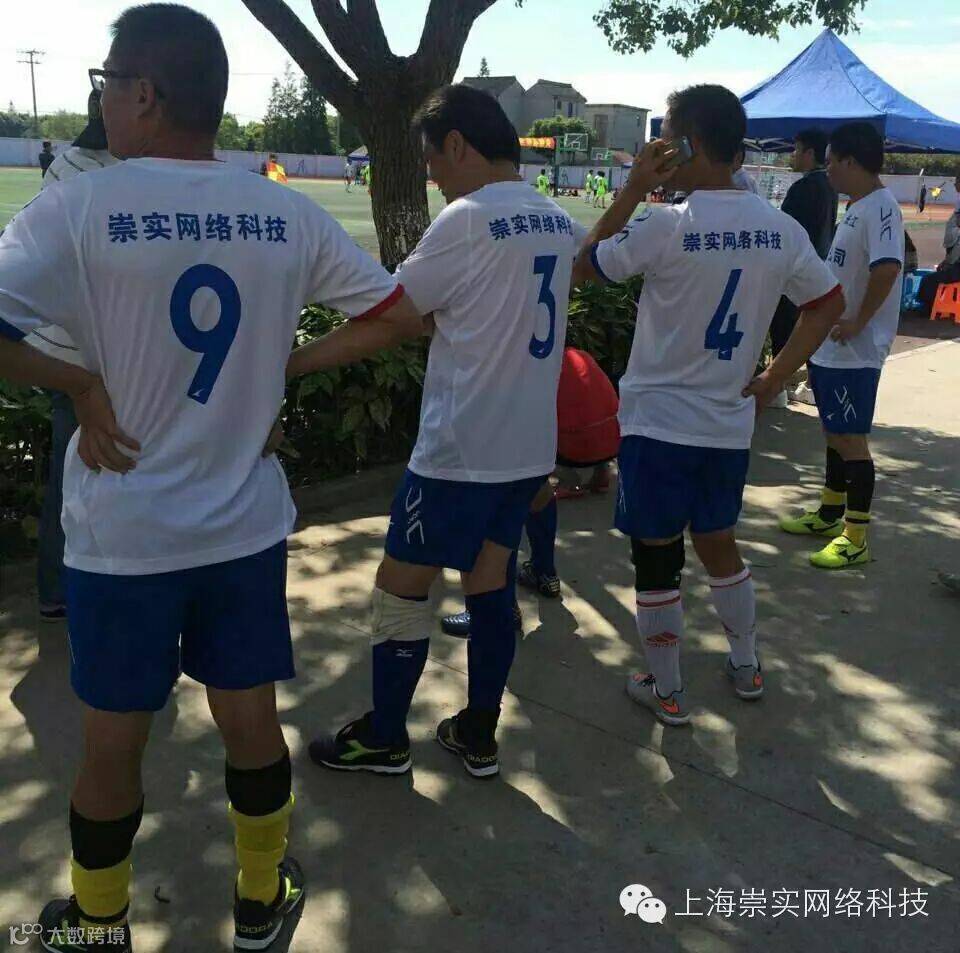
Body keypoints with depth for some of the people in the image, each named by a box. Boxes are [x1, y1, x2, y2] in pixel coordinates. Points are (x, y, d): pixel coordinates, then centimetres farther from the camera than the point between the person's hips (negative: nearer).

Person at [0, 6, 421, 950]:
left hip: (124, 534, -2)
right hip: (245, 522, 3)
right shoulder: (291, 216, -3)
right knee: (250, 717, 18)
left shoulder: (78, 208, -14)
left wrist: (80, 384, -10)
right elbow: (403, 317, 2)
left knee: (112, 739, 16)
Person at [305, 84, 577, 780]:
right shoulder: (559, 223, 9)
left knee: (400, 587, 6)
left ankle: (385, 739, 22)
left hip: (462, 449, -8)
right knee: (492, 581, 16)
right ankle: (479, 734, 27)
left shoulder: (466, 220, -16)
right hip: (530, 446, 8)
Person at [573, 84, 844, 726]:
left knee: (656, 556, 9)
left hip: (659, 422, -5)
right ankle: (747, 667, 37)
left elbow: (584, 269, -4)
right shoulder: (782, 229, 0)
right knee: (719, 542, 24)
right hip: (730, 423, 6)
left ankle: (666, 691, 22)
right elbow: (829, 304, 10)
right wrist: (772, 381, 12)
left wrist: (632, 193, -4)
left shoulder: (666, 227, -18)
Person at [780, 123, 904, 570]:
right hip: (832, 345, 10)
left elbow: (887, 268, -32)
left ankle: (856, 537, 6)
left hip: (854, 350, -10)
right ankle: (830, 514, 32)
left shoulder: (880, 207, -18)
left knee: (851, 438, -4)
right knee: (834, 432, 18)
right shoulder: (858, 207, 13)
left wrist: (858, 323, -23)